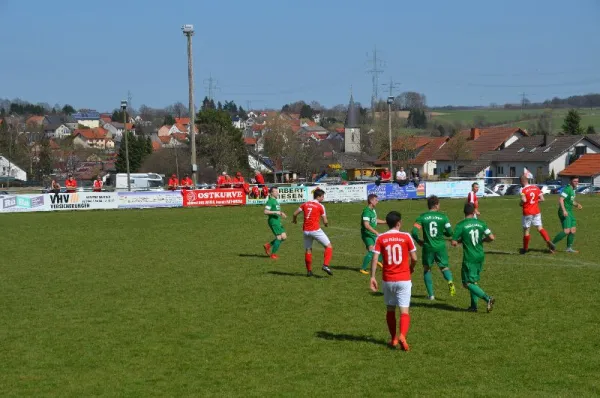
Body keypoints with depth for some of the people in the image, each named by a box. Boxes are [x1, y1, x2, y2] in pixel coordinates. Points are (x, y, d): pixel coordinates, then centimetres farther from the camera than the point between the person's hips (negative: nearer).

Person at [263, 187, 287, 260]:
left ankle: (268, 245, 14)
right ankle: (273, 254, 1)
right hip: (273, 221, -9)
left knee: (284, 237, 5)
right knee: (279, 237, -9)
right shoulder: (270, 201, -12)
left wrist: (281, 214, 15)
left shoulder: (275, 201, 18)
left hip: (278, 221, 9)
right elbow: (266, 212, -20)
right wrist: (276, 212, -21)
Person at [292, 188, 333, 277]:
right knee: (328, 246, 3)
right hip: (315, 230, -6)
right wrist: (326, 224, 20)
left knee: (308, 250, 16)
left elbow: (295, 214, 11)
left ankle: (309, 271, 18)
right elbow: (325, 221, -3)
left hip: (306, 231, 6)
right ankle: (325, 265, -12)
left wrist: (295, 220, 32)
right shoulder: (320, 206, -5)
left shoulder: (305, 204, 9)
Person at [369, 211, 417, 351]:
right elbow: (414, 258, -2)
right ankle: (402, 336, -25)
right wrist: (411, 268, 18)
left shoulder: (380, 238, -2)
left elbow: (374, 259, -8)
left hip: (388, 280, 2)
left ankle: (394, 339, 26)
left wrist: (372, 277, -4)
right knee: (404, 311, -3)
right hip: (404, 279, -2)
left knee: (390, 309, 18)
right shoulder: (406, 237, -4)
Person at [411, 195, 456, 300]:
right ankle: (450, 281, -18)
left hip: (428, 247, 0)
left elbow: (414, 232, -13)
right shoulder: (443, 217, -4)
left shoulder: (422, 217, -5)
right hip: (440, 247, 0)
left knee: (427, 269, 15)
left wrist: (418, 241, 5)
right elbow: (450, 233, -3)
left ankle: (431, 294, 13)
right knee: (444, 267, 15)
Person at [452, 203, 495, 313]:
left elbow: (454, 243, -12)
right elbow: (491, 237, -4)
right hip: (480, 256, 6)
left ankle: (487, 298, -17)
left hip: (469, 258, -5)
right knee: (474, 281, 19)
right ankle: (474, 305, 17)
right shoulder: (481, 223, 1)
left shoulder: (461, 225, -10)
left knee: (468, 283, -1)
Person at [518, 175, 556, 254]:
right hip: (536, 212, 5)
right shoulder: (536, 188, 6)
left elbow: (524, 200, -28)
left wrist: (520, 203, -7)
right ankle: (548, 241, -13)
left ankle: (525, 248, 17)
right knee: (540, 228, 8)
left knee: (526, 230, 7)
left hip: (527, 213, -5)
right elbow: (542, 199, 4)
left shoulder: (523, 190, -12)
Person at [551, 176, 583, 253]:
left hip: (569, 212, 10)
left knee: (573, 230, 7)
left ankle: (569, 248, 16)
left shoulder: (573, 190, 16)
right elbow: (560, 199, -24)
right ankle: (552, 244, -10)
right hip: (565, 212, -10)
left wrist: (577, 205, 10)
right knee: (566, 231, -17)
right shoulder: (567, 189, -15)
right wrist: (564, 210, -32)